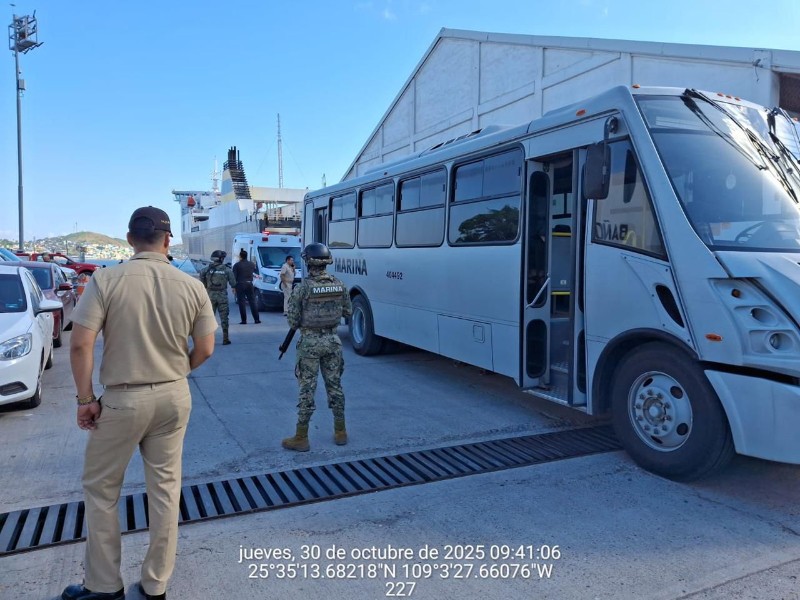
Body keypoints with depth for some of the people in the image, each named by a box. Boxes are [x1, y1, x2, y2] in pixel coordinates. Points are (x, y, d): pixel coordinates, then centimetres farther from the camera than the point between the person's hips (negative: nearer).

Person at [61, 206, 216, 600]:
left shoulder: (106, 280, -12)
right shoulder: (192, 286, -5)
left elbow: (80, 345, -14)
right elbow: (204, 349, 1)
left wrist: (85, 399, -3)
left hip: (123, 400, -2)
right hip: (175, 398, 3)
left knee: (100, 489, 17)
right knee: (165, 488, 14)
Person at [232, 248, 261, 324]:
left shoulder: (237, 265, -7)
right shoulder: (251, 264, 5)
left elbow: (234, 277, -8)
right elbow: (254, 270, 23)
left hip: (240, 285, -4)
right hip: (249, 284, 4)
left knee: (241, 303, 0)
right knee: (252, 302, 8)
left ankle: (244, 320, -2)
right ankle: (256, 319, 8)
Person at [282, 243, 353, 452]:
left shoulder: (303, 287, -14)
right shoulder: (339, 285, 0)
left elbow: (293, 320, -10)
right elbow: (348, 311, 10)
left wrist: (297, 324, 11)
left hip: (310, 341, -4)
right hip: (332, 340, 4)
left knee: (307, 390, 3)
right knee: (335, 386, 14)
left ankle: (301, 438, 11)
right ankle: (340, 433, 22)